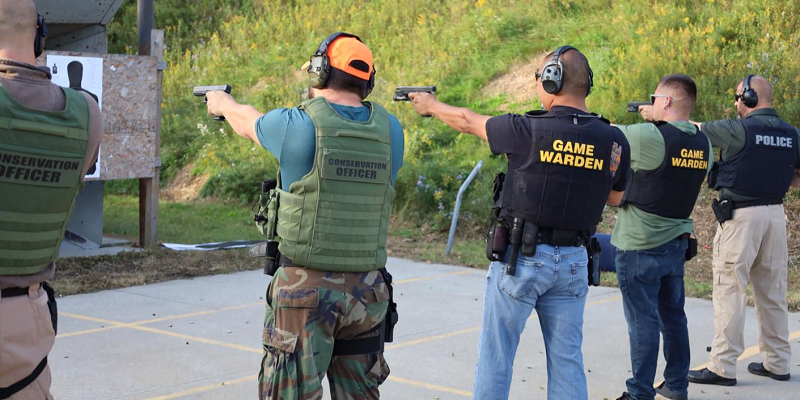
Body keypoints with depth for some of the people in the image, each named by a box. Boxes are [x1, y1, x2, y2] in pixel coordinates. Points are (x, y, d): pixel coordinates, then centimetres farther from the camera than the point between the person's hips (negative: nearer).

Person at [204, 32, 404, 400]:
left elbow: (248, 122, 11)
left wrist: (223, 103, 34)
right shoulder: (389, 131, 0)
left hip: (305, 288, -4)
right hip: (367, 291, 4)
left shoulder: (298, 125, -10)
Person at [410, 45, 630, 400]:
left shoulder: (528, 131, -14)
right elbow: (614, 197, 13)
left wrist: (431, 105, 20)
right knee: (567, 360, 11)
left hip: (522, 259, -4)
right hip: (573, 263, 4)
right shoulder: (614, 140, -2)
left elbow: (468, 121, 2)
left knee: (495, 356, 8)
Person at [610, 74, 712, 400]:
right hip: (677, 244, 7)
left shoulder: (648, 137, -21)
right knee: (673, 315, 17)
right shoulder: (703, 144, 1)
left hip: (640, 247, -7)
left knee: (643, 321, -1)